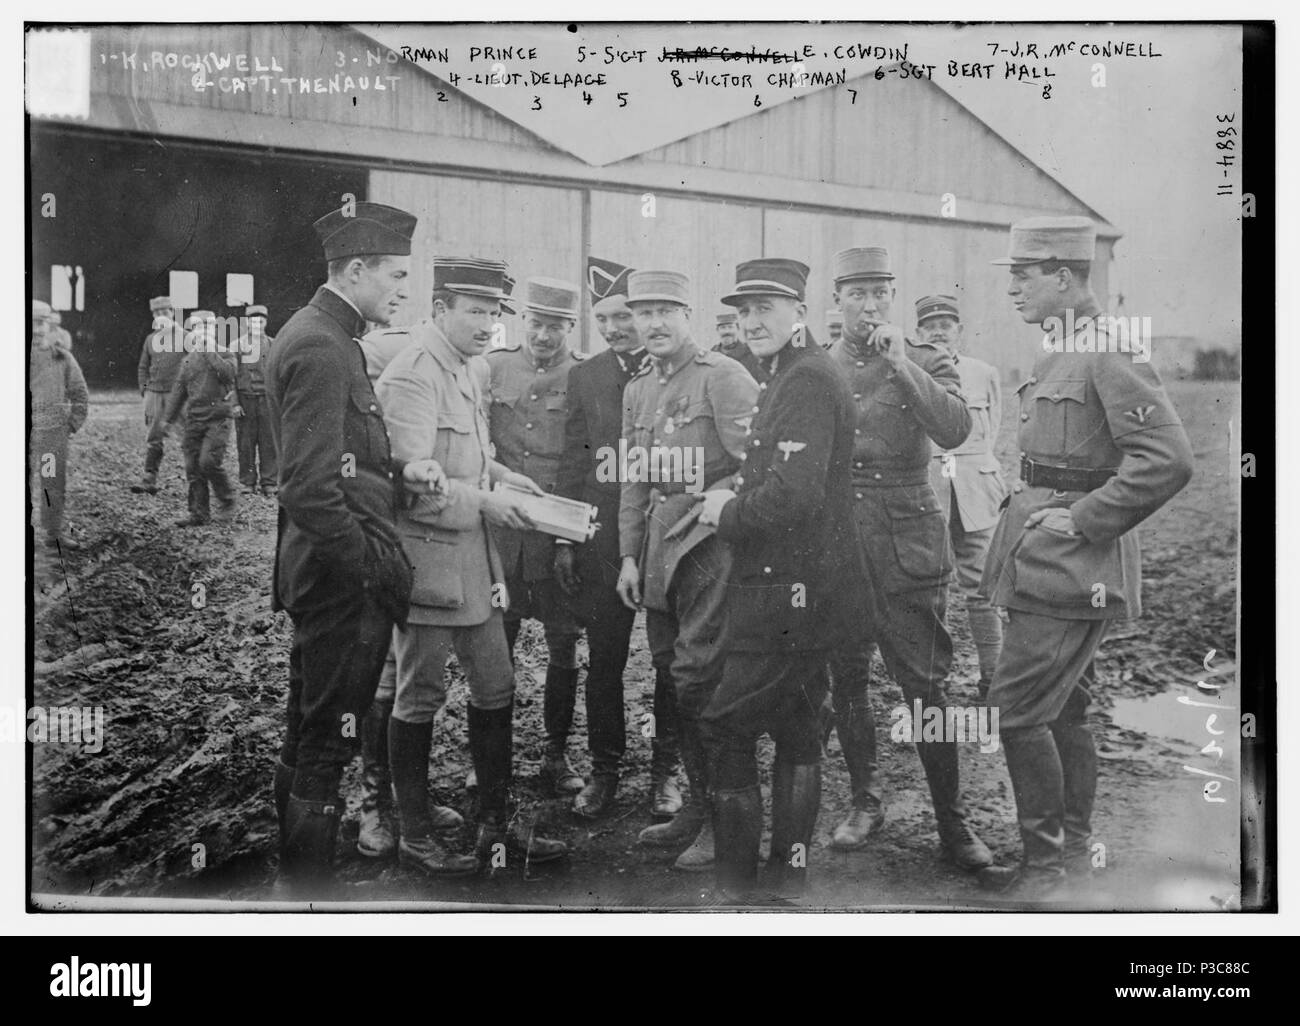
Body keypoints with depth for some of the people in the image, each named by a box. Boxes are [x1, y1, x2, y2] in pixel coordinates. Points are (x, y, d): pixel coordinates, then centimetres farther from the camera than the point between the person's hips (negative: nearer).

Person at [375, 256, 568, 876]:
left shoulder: (474, 369, 11)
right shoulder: (411, 375, -17)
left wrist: (502, 476, 6)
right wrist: (483, 501, -21)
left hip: (473, 556, 9)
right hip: (426, 555, -9)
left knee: (496, 688, 13)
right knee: (420, 697, 4)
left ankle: (498, 821, 26)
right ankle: (415, 836, 18)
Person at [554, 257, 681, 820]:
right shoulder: (584, 376, 8)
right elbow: (572, 461, 8)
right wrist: (562, 538, 4)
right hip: (603, 536, 2)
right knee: (603, 658, 7)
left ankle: (665, 768, 21)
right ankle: (604, 768, 21)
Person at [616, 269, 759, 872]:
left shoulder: (723, 376, -6)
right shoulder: (636, 390, 17)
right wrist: (629, 557, 14)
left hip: (710, 541, -7)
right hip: (659, 546, 7)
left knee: (699, 681, -8)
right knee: (672, 677, 11)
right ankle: (698, 804, 24)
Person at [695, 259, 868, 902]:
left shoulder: (806, 380, -17)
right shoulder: (789, 376, 16)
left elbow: (794, 497, -27)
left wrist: (728, 513, -12)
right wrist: (735, 497, 6)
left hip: (788, 594, -11)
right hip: (802, 590, 11)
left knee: (726, 728, -2)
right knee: (796, 733, 16)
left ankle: (737, 877, 10)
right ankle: (787, 872, 29)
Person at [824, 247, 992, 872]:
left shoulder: (926, 362, 2)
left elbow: (954, 432, -16)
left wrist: (901, 365, -20)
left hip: (906, 544, -3)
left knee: (924, 685, -3)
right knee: (846, 681, 10)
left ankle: (953, 822, 8)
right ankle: (864, 802, 26)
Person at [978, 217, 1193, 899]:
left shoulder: (1108, 355, -16)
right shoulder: (1058, 355, 13)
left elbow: (1168, 459, -24)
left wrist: (1082, 520, -20)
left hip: (1069, 564, -10)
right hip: (1045, 560, 10)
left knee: (1018, 711, -7)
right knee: (1062, 710, 16)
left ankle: (1044, 870, 6)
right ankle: (1074, 851, 29)